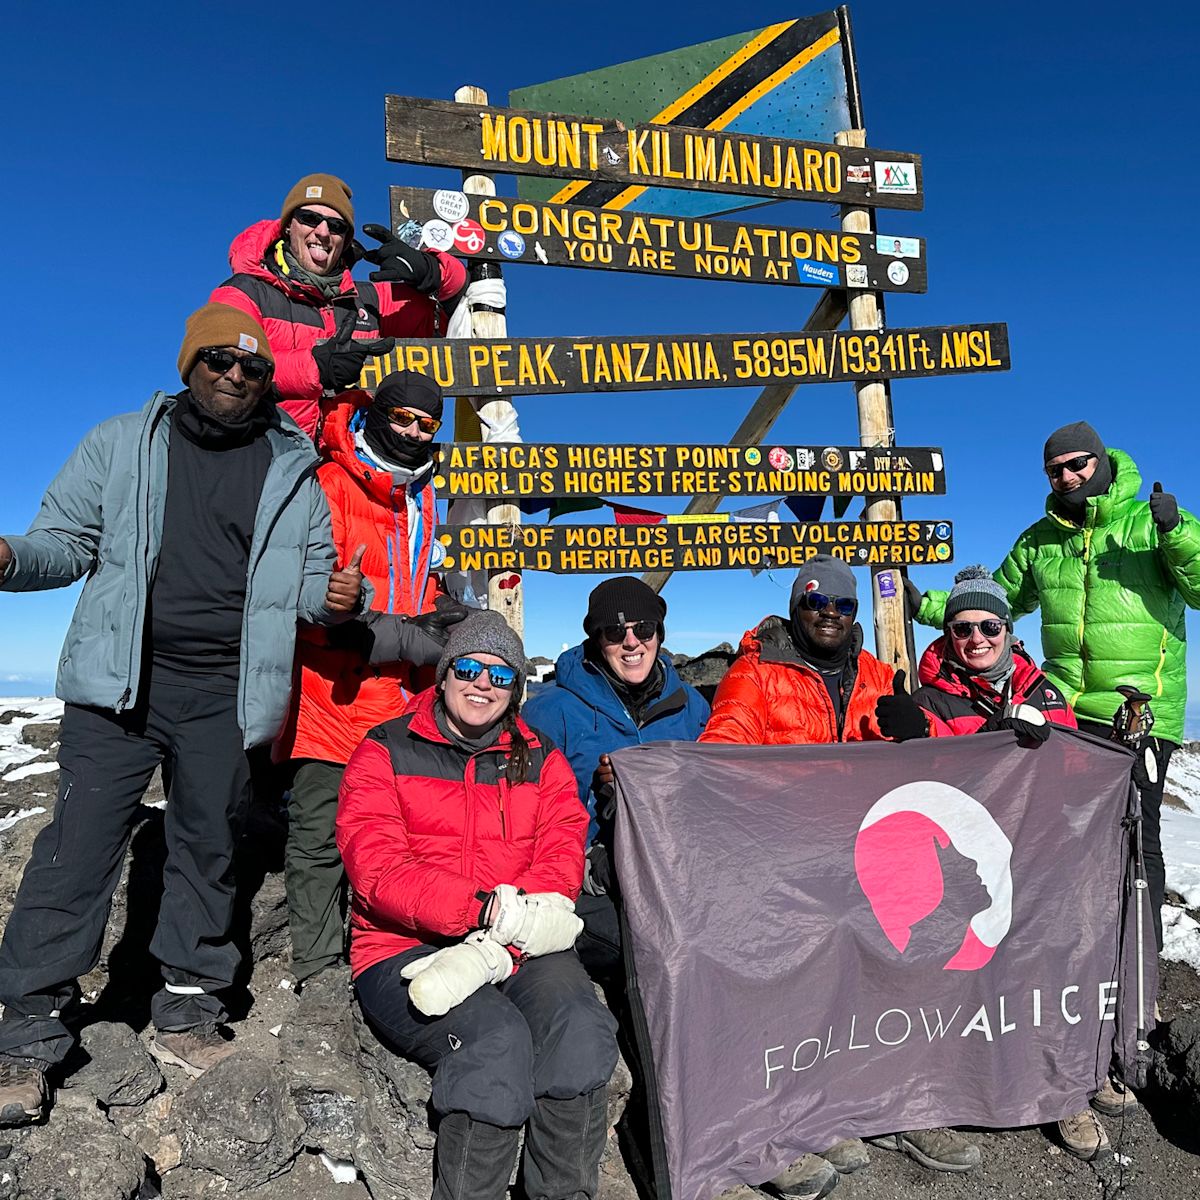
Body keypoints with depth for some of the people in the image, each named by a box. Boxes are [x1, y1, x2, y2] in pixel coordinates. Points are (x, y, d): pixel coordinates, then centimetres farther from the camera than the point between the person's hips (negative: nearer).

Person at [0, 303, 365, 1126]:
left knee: (210, 851, 9)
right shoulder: (121, 445, 10)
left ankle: (189, 1011, 23)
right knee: (80, 844, -4)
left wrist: (339, 597, -11)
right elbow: (67, 541, 9)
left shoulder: (292, 470, 10)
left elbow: (313, 575, 12)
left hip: (228, 694, 1)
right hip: (121, 682, -1)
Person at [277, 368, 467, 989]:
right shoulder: (330, 486, -8)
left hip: (402, 700, 7)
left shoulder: (420, 498, 16)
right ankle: (316, 971, 16)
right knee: (320, 838, 3)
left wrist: (439, 615, 5)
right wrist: (404, 639, -18)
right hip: (334, 699, -7)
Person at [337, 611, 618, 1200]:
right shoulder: (386, 753, 4)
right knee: (496, 1041, -30)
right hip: (407, 951, -2)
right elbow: (378, 872, -10)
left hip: (518, 951, 3)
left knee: (581, 1024, -27)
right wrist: (496, 909, -23)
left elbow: (561, 865, 0)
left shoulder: (543, 762, 13)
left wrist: (491, 952, -19)